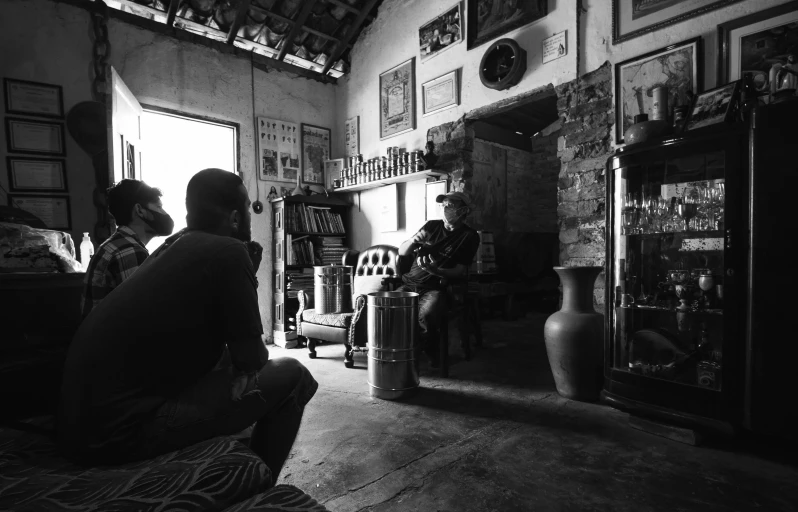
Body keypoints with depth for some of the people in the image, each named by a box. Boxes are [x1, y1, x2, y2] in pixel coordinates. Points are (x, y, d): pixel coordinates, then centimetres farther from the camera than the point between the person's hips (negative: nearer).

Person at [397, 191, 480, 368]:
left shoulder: (469, 236, 3)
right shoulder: (431, 226, 14)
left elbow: (461, 271, -5)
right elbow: (402, 252, 15)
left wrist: (434, 270, -23)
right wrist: (413, 240, -8)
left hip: (436, 288, -4)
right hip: (409, 284, 4)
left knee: (425, 315, -34)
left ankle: (431, 354, -3)